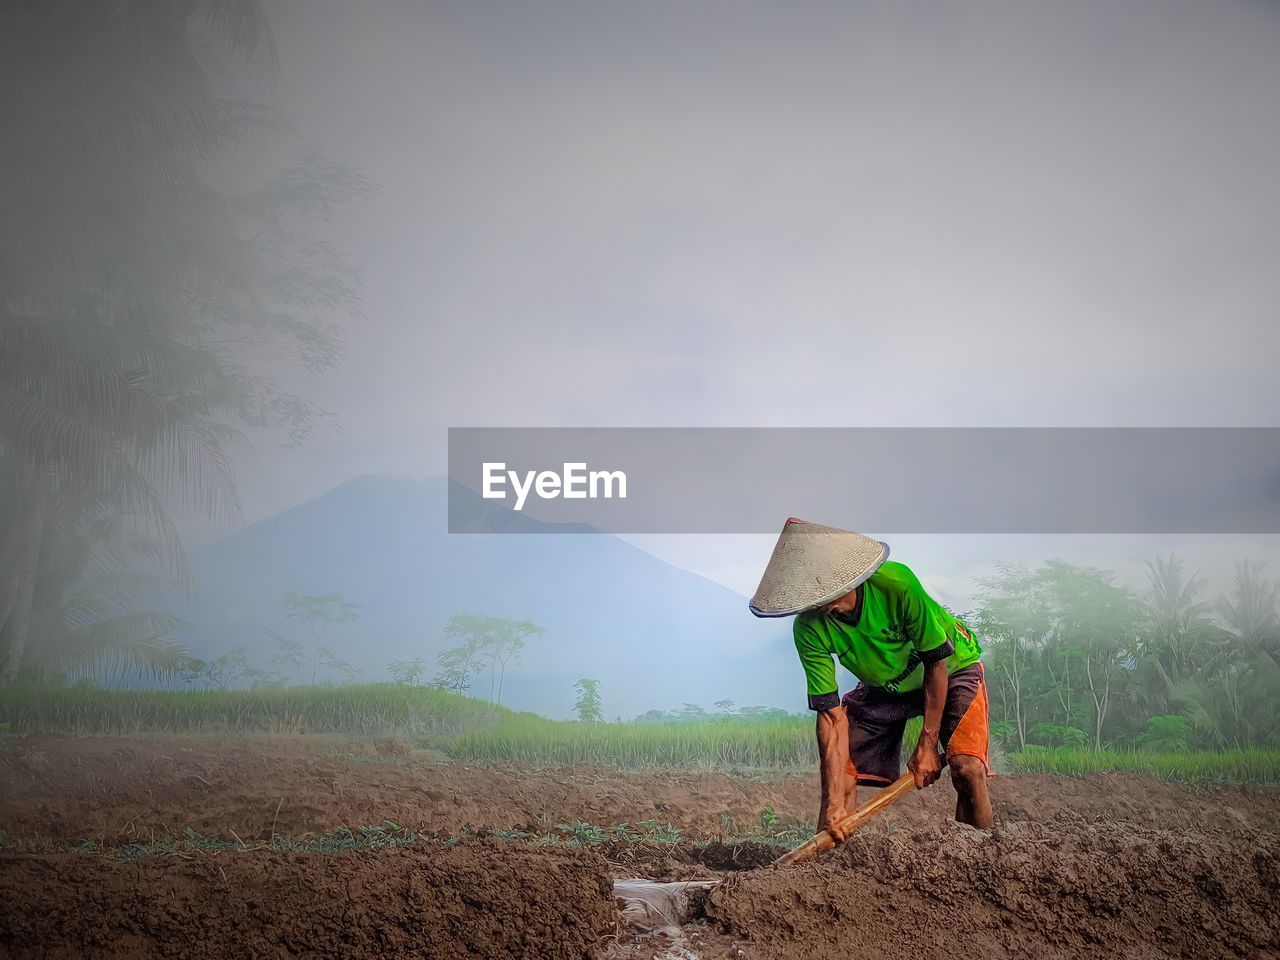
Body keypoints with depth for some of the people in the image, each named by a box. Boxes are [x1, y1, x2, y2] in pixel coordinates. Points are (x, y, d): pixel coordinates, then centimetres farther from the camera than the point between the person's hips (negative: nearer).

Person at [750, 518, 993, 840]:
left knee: (967, 766, -24)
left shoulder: (896, 584, -36)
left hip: (950, 668, -3)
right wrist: (834, 804, -31)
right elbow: (832, 715, -25)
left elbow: (936, 662, -24)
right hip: (882, 687, 3)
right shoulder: (810, 628, -26)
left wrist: (927, 744, -20)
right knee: (839, 773, -11)